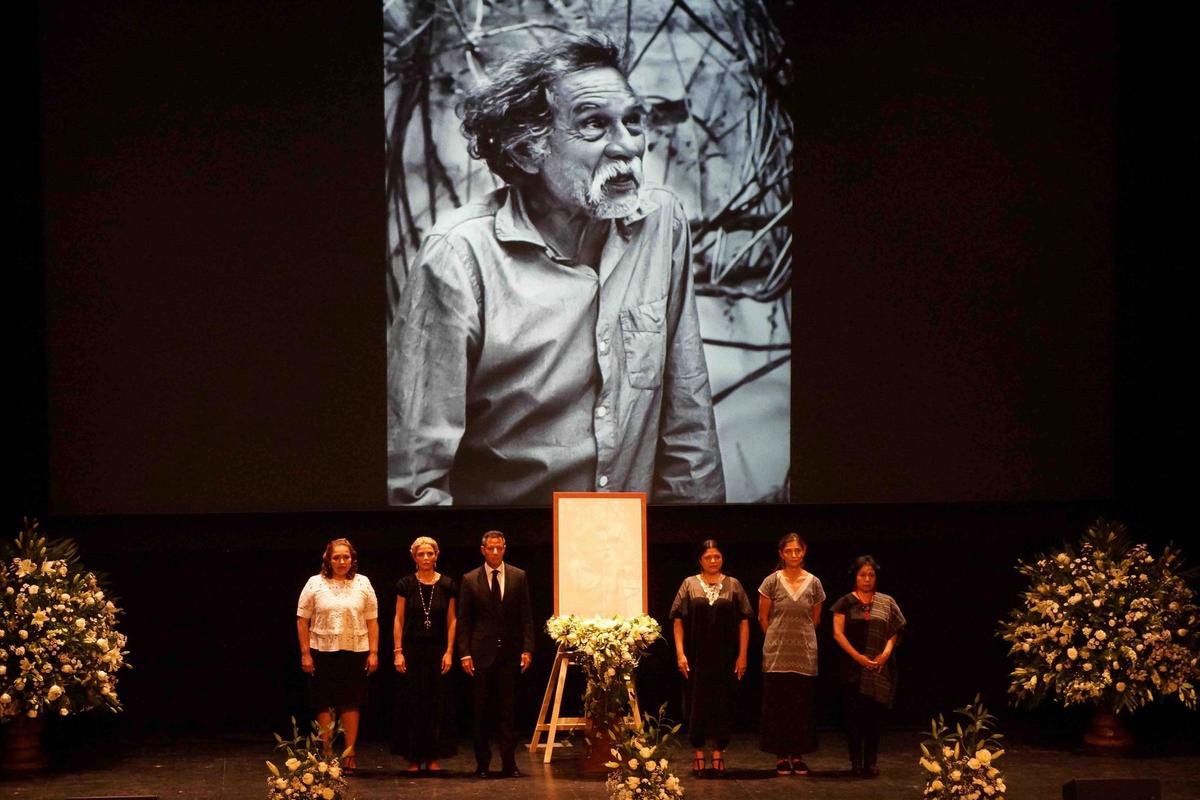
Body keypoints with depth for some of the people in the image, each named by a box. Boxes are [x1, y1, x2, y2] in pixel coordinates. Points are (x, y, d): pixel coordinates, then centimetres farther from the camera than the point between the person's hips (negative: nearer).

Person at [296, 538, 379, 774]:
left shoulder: (363, 584, 6)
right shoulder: (315, 584, 1)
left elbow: (372, 621, 6)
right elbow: (302, 620, 1)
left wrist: (373, 652, 0)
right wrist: (305, 653, -4)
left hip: (355, 652, 1)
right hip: (323, 652, -1)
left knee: (351, 704, 3)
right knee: (325, 705, 2)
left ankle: (349, 755, 9)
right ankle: (326, 755, 8)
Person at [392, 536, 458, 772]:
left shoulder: (447, 585, 2)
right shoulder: (405, 584, 0)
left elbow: (452, 620, 4)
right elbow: (399, 619, 2)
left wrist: (449, 652, -4)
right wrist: (398, 651, -5)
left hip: (438, 650, 1)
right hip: (412, 650, -1)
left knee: (438, 703, 2)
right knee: (412, 704, 1)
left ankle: (433, 757, 8)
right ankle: (414, 757, 6)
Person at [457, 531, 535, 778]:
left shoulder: (518, 577, 6)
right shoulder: (470, 580, 4)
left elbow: (526, 616, 5)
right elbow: (464, 620, 3)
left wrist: (527, 649, -3)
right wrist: (464, 653, -5)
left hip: (509, 653, 0)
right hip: (481, 653, 0)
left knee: (507, 710, 2)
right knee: (480, 711, 3)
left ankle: (509, 763, 5)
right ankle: (482, 763, 10)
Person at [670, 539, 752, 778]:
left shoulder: (733, 585, 5)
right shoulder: (689, 584, 4)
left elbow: (744, 622, 3)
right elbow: (678, 621, 1)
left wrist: (742, 655, -3)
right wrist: (680, 653, -7)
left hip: (725, 658, 0)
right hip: (696, 657, 0)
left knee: (722, 704, 3)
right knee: (696, 703, 2)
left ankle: (718, 753, 11)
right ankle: (698, 753, 10)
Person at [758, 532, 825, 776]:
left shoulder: (814, 583, 2)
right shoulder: (772, 582, -4)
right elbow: (763, 618, 5)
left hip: (805, 653, 2)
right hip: (777, 654, -2)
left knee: (802, 706, 4)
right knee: (778, 705, 0)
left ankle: (798, 756, 11)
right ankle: (781, 756, 6)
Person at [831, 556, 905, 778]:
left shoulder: (886, 603, 9)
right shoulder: (846, 603, 4)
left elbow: (894, 632, 9)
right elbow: (838, 633, -2)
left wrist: (886, 653, -10)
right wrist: (858, 656, -12)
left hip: (880, 667, 1)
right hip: (853, 667, -1)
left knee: (874, 715, 0)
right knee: (854, 714, -3)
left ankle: (870, 763, 3)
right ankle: (856, 762, 1)